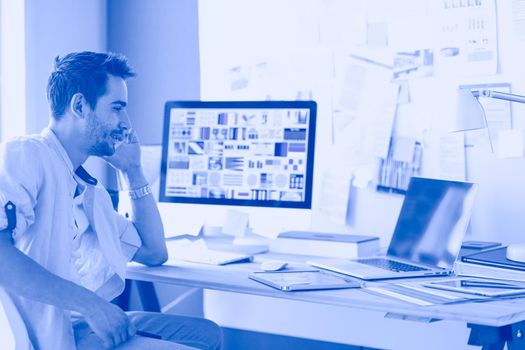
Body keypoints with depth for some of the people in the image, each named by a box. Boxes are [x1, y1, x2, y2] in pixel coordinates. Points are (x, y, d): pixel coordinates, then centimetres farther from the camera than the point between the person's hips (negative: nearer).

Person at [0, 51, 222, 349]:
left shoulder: (90, 189, 18)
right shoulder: (26, 156, -10)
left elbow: (154, 253, 22)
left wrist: (133, 171, 16)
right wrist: (88, 303, -27)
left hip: (95, 323, 10)